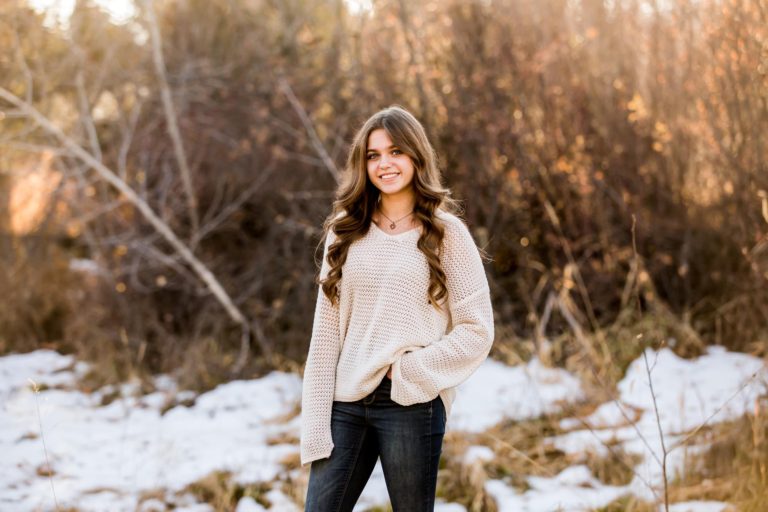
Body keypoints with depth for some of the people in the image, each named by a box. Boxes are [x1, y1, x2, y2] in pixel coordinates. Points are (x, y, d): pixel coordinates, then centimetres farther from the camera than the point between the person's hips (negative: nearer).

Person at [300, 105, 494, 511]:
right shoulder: (346, 230, 9)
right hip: (346, 402, 3)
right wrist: (315, 423, 0)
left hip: (411, 404, -3)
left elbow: (477, 330, -3)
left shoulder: (445, 233, 0)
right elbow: (325, 331, 6)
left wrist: (408, 370, -11)